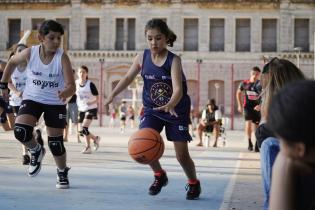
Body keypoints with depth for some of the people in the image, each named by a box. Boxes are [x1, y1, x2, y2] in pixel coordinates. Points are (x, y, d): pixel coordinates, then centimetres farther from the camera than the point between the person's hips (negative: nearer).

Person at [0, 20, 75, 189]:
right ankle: (36, 151, 13)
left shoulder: (62, 57, -19)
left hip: (55, 103, -1)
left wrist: (66, 92, -46)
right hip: (32, 99, 1)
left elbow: (71, 86, -23)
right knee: (20, 131, -22)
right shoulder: (30, 53, -14)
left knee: (56, 142, 2)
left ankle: (62, 173, 30)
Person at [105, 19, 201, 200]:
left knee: (182, 154, -2)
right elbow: (129, 77, 7)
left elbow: (178, 89, -33)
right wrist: (114, 94, -6)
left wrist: (170, 105, -52)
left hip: (177, 110, -3)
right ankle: (159, 175, 11)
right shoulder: (142, 58, -8)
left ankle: (194, 183, 29)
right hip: (152, 109, 3)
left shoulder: (174, 60, -21)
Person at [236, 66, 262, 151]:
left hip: (257, 107, 0)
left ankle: (256, 145, 21)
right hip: (247, 106, 0)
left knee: (256, 126, 5)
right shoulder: (244, 83, -5)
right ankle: (249, 143, 1)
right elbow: (238, 92, 13)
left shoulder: (261, 84, -11)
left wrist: (260, 105, -27)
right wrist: (239, 105, 9)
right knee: (248, 123, -17)